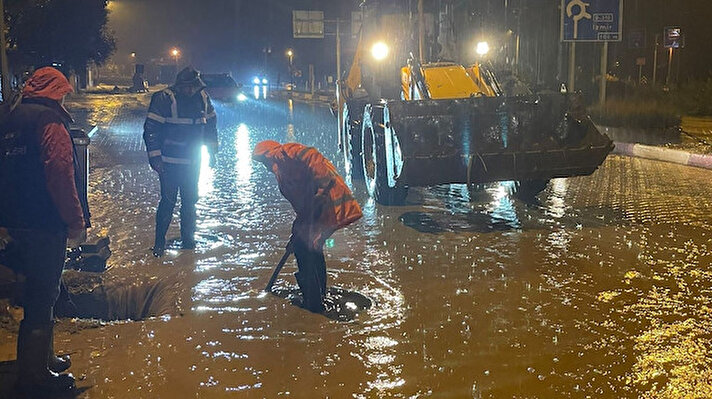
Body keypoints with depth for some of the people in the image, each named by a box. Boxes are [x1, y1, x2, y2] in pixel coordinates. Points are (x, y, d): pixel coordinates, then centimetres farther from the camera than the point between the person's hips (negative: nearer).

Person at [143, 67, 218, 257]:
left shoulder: (203, 98, 2)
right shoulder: (164, 99, -13)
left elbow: (211, 124, 16)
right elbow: (151, 129, -11)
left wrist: (212, 152, 15)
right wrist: (155, 158, -14)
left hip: (193, 162, 5)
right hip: (169, 163, -5)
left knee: (190, 201, 12)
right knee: (168, 202, -3)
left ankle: (188, 239, 25)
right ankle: (159, 242, 9)